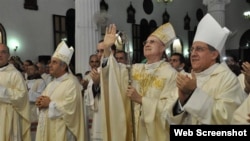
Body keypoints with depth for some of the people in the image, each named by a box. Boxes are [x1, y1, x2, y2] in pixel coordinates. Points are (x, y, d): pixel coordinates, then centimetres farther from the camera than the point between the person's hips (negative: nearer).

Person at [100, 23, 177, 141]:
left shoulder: (170, 74, -11)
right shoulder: (136, 69, 6)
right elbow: (116, 70, -8)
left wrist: (140, 99, -17)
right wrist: (106, 48, -21)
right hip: (135, 129, 5)